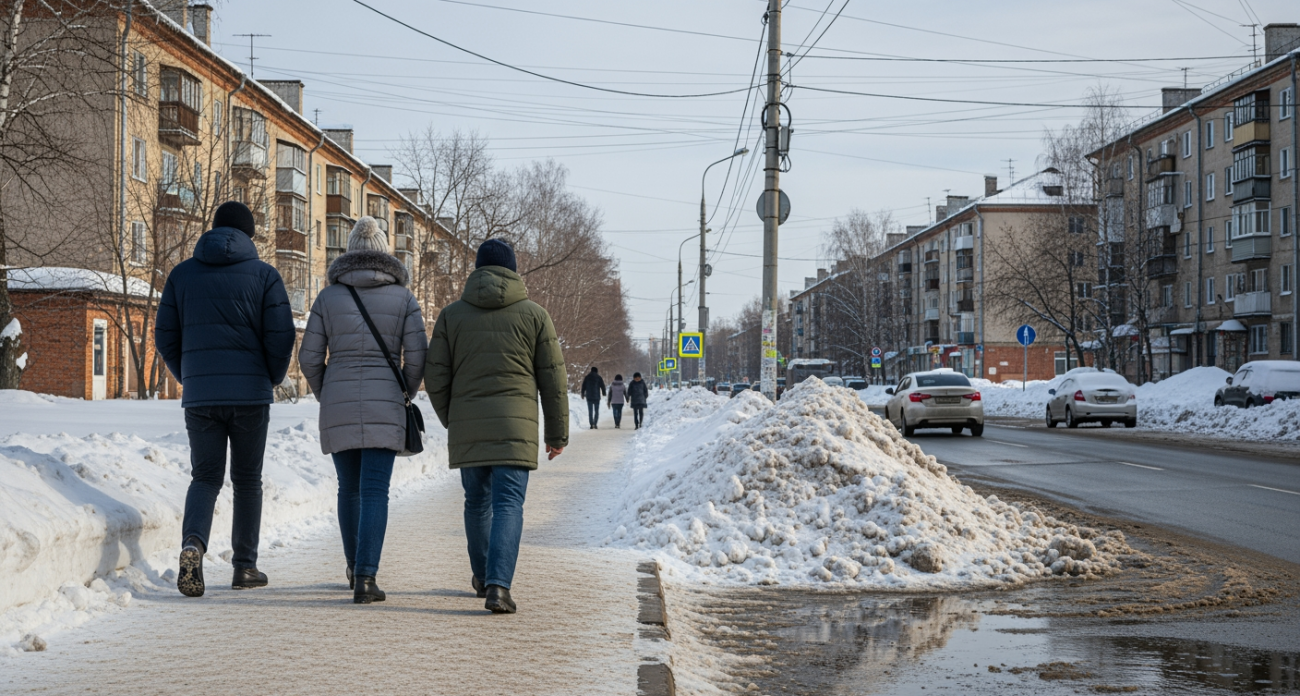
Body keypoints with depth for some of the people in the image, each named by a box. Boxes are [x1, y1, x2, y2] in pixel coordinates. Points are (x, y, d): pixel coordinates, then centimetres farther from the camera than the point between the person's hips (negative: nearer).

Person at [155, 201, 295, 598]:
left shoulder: (182, 274, 6)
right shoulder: (264, 276, -1)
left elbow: (164, 337, 6)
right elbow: (280, 338, -7)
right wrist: (272, 379, 11)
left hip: (198, 396, 2)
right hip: (250, 394, -2)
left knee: (205, 477, 7)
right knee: (247, 480, 11)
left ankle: (193, 544, -19)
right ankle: (245, 566, 14)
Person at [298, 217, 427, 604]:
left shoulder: (328, 297, 4)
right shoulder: (403, 298, 2)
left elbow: (310, 357, 3)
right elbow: (417, 357, -3)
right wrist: (403, 395, 15)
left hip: (338, 408, 2)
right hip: (383, 406, -2)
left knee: (349, 489, 17)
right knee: (375, 492, -4)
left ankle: (355, 569, 31)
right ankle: (365, 578, -15)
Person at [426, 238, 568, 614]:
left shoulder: (452, 314, 6)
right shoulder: (534, 314, 4)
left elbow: (436, 377, 4)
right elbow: (554, 379, 3)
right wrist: (558, 432, 11)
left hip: (466, 425, 2)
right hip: (516, 426, -2)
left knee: (477, 501, 19)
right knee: (508, 504, -5)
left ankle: (482, 576, 34)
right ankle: (498, 585, -22)